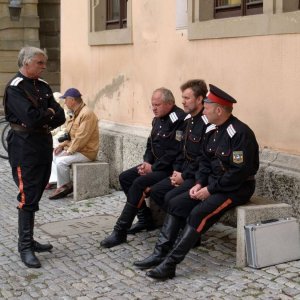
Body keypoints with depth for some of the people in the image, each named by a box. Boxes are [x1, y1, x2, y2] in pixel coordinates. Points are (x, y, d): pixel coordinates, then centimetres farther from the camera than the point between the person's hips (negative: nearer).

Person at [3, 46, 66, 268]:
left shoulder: (43, 86, 13)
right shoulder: (15, 88, -11)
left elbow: (60, 117, 5)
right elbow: (31, 118, -24)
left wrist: (42, 117, -10)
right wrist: (49, 113, -6)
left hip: (44, 145, 7)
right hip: (25, 147, -7)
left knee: (36, 195, 12)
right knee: (28, 198, -6)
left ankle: (29, 240, 22)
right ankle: (25, 247, 1)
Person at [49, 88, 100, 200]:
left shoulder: (86, 114, -20)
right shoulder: (76, 113, 12)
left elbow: (81, 138, -25)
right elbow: (70, 135, 19)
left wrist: (69, 151, -19)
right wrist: (62, 145, 5)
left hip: (87, 152, -10)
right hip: (75, 148, 10)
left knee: (61, 161, -24)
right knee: (54, 155, 7)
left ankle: (65, 186, -3)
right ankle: (62, 186, 4)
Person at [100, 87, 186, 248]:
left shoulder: (179, 120, -18)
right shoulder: (158, 119, 12)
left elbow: (174, 152, -23)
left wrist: (153, 168, -18)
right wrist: (147, 162, 0)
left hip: (169, 169, -10)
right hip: (154, 165, 10)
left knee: (139, 183, -26)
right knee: (125, 177, 1)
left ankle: (120, 232, -19)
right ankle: (146, 219, 8)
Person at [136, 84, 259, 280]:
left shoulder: (240, 133, -20)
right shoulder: (212, 130, 7)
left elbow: (240, 172, -24)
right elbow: (206, 161, 14)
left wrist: (211, 190, -20)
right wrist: (200, 183, -3)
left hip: (237, 188, -9)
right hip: (213, 183, 9)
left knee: (198, 213, -27)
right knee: (176, 204, -4)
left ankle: (170, 264, -25)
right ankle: (160, 254, -6)